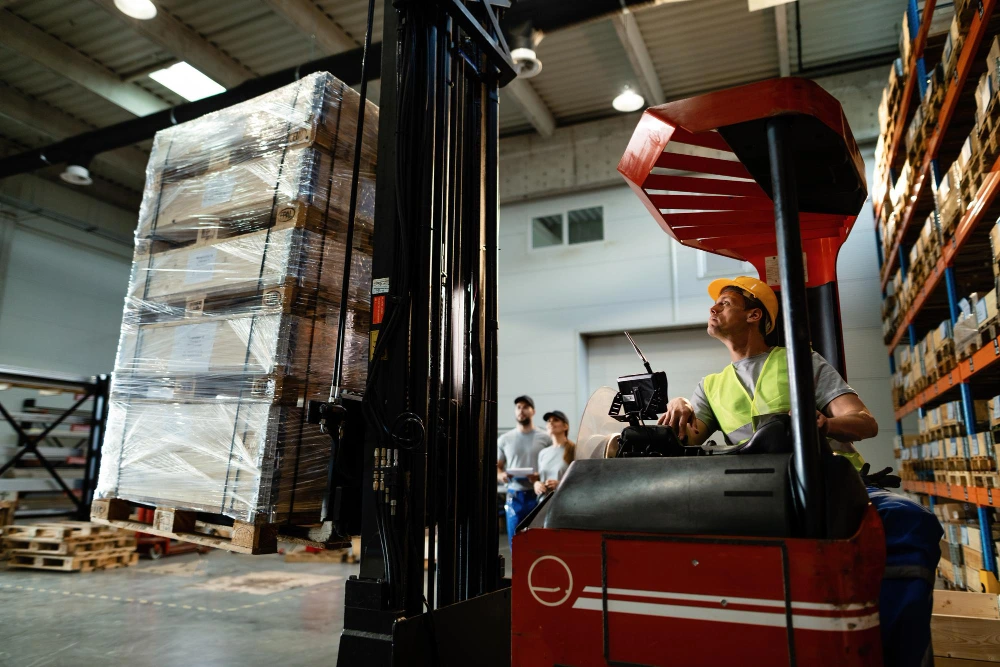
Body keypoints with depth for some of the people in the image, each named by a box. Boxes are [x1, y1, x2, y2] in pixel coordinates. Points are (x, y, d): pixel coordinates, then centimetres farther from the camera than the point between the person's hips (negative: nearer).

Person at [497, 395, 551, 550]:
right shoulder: (504, 439, 11)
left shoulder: (545, 438, 3)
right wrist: (501, 475, -10)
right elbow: (497, 466, 12)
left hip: (538, 496, -2)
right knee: (515, 541, 5)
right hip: (514, 496, 2)